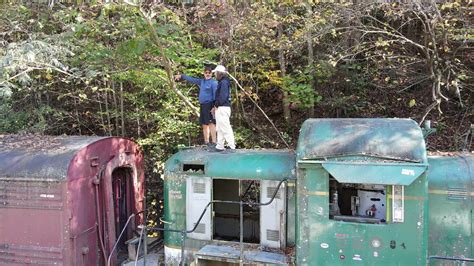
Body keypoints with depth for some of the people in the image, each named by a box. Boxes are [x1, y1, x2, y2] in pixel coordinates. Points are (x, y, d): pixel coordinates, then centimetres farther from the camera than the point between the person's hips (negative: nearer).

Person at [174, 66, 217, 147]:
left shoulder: (213, 82, -4)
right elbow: (191, 79, 27)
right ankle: (206, 142, 17)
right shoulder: (201, 81, 18)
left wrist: (215, 106, -20)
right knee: (204, 124, 10)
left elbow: (215, 94, -11)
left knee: (211, 123, -13)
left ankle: (213, 142, -15)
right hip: (202, 105, 8)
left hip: (209, 105, -8)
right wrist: (181, 76, 29)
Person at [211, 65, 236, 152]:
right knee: (220, 128, 13)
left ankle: (232, 146, -6)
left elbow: (223, 96, -21)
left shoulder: (224, 82, -13)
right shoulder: (221, 82, 17)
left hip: (223, 108, -10)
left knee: (226, 128, -9)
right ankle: (220, 146, 19)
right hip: (219, 108, 10)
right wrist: (215, 106, 13)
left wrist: (216, 105, -11)